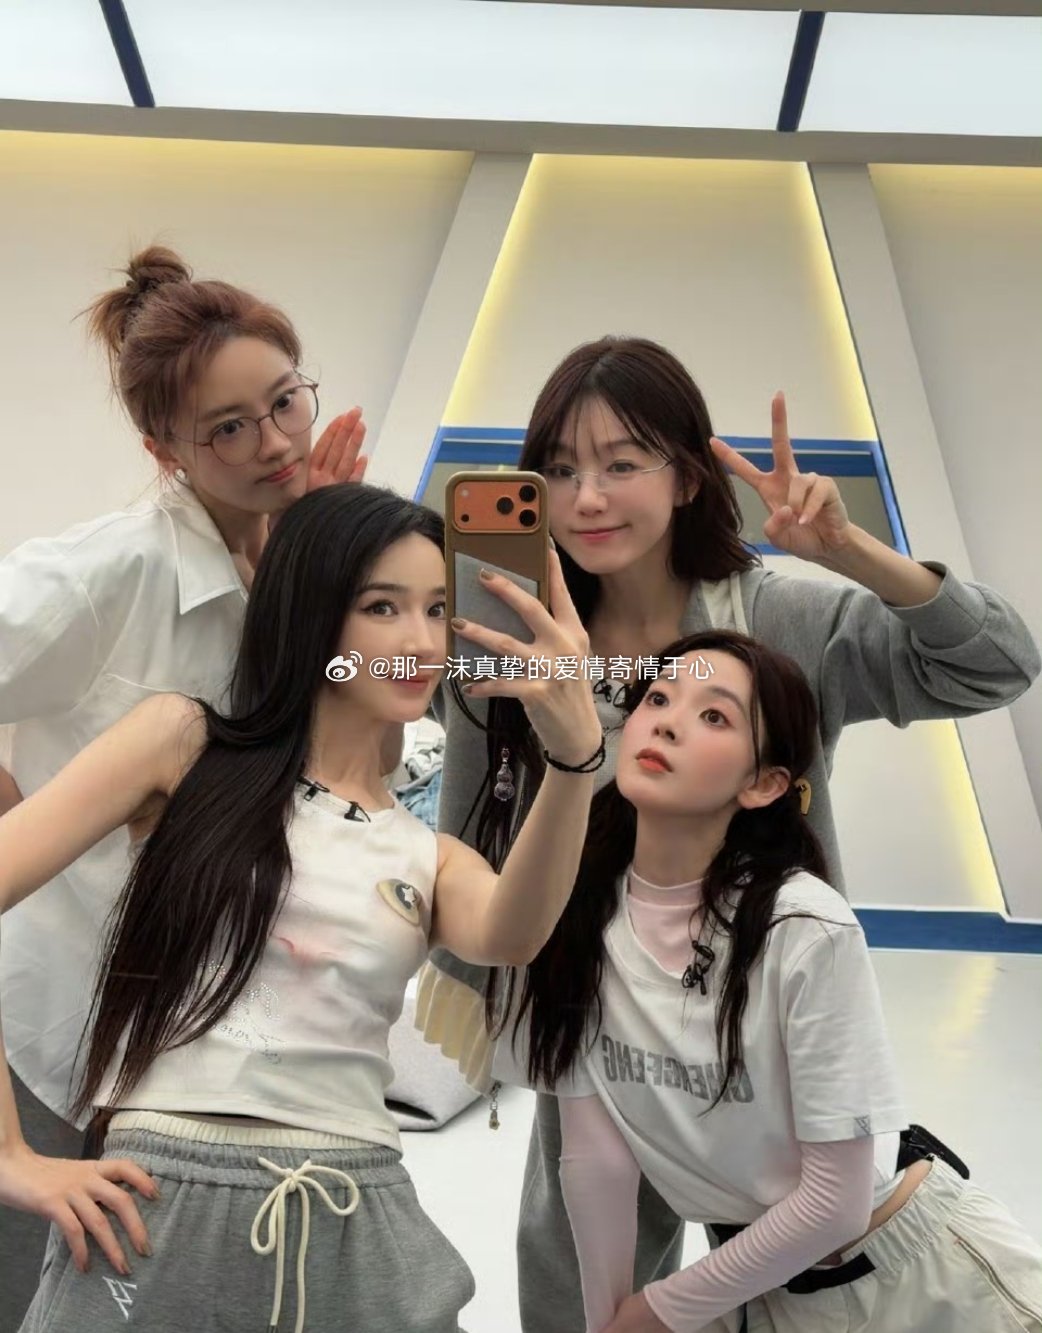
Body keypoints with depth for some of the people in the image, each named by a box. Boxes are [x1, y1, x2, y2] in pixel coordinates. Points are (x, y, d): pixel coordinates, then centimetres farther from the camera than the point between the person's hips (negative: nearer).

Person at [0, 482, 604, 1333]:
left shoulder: (432, 857, 9)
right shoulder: (184, 742, 1)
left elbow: (512, 938, -12)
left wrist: (574, 751, -29)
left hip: (357, 1228, 3)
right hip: (161, 1212, -3)